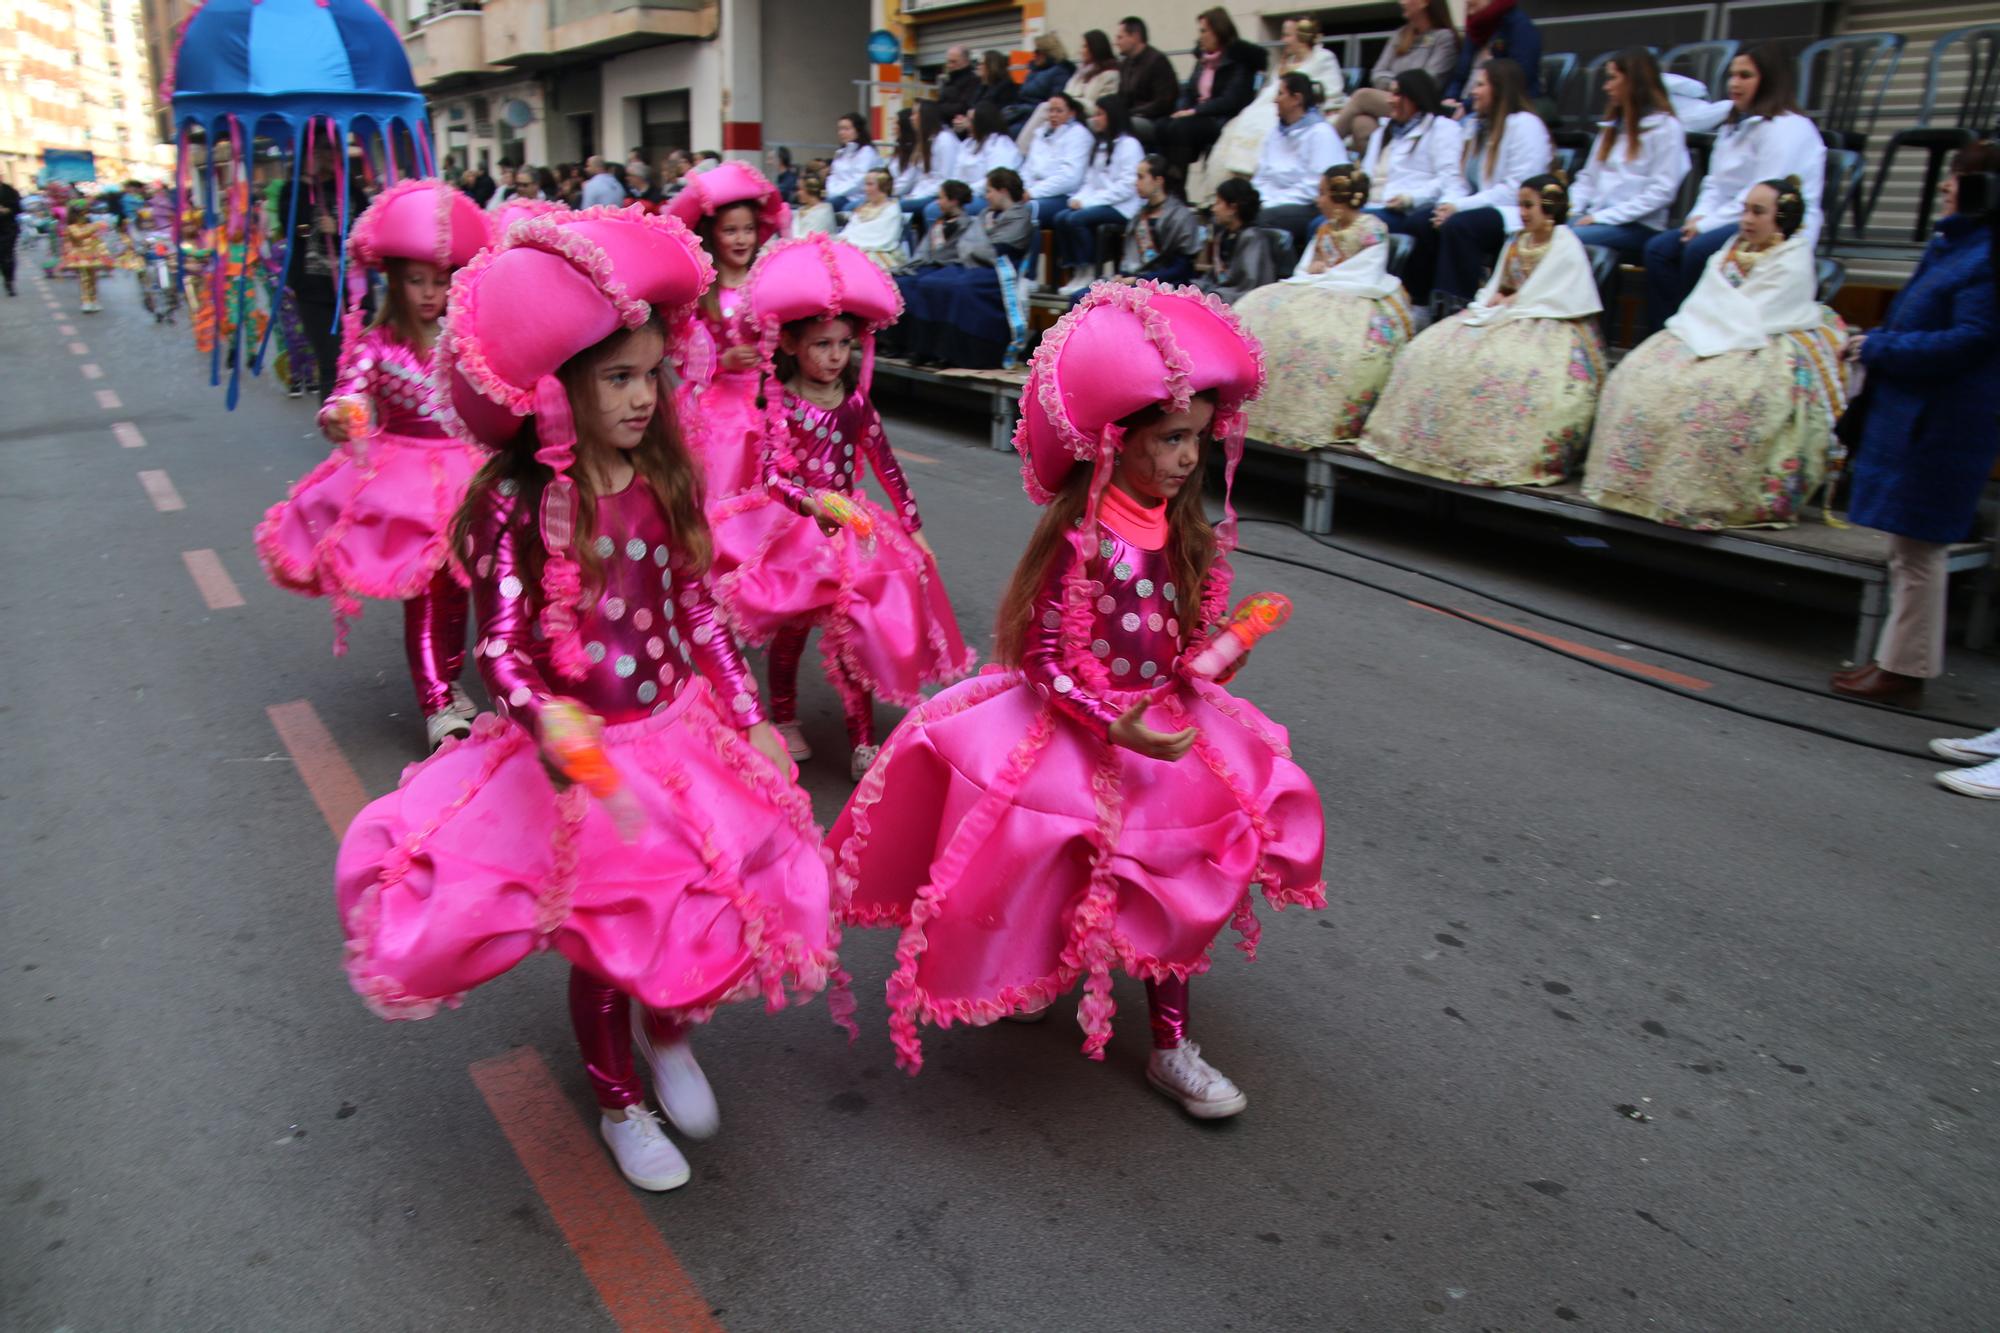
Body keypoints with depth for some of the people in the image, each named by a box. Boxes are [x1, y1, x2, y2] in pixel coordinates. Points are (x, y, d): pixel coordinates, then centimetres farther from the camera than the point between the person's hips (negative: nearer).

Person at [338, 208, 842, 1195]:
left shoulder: (666, 482, -2)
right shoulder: (517, 500, -15)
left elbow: (697, 611, 6)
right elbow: (500, 644, -19)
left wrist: (751, 717, 5)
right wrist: (550, 720, -38)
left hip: (678, 732, 4)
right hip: (574, 752, -4)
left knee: (722, 904, 5)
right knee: (602, 940, 11)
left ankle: (667, 1031, 40)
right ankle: (619, 1103, 39)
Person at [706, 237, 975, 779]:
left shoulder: (856, 401, 1)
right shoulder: (781, 404, -11)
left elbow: (886, 465, 7)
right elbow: (771, 476, -19)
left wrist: (913, 527, 8)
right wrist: (813, 504, -37)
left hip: (851, 525, 3)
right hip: (795, 528, -3)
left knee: (853, 626, 2)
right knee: (793, 627, 8)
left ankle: (863, 738, 9)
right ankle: (784, 718, 31)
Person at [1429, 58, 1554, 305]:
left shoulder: (1524, 124, -5)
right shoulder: (1480, 127, 23)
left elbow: (1517, 188, -15)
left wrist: (1460, 207, -18)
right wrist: (1446, 205, -6)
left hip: (1514, 216, -8)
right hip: (1483, 211, 8)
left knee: (1458, 225, -33)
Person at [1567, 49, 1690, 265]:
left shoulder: (1665, 126, 1)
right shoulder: (1612, 125, 25)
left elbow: (1662, 192, -9)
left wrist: (1603, 216, -15)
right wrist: (1571, 208, 2)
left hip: (1641, 227, -6)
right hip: (1597, 219, 6)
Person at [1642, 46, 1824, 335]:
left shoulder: (1787, 127, -10)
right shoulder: (1733, 127, 21)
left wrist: (1709, 224, -17)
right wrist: (1700, 216, -2)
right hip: (1732, 222, 9)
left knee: (1699, 249, -33)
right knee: (1659, 248, -13)